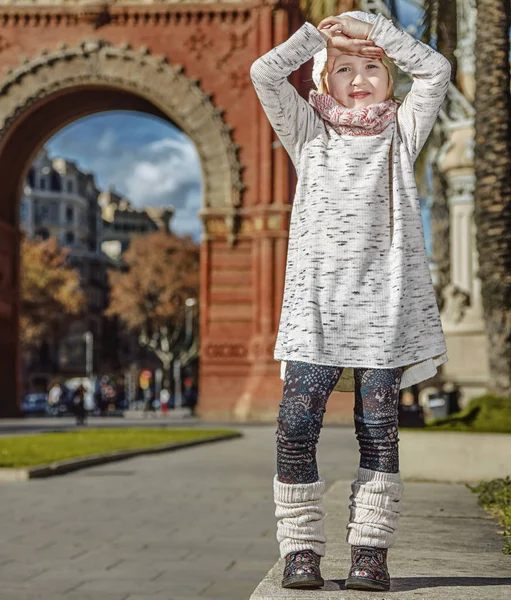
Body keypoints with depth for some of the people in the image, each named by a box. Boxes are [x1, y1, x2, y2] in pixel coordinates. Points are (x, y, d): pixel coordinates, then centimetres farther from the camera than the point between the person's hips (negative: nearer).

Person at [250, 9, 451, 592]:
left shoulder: (400, 133, 16)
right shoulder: (309, 132, 16)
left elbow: (435, 70, 6)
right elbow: (264, 73, 5)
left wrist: (373, 28, 7)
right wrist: (318, 33, 6)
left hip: (385, 300, 0)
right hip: (316, 301, 0)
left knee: (378, 427, 0)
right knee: (297, 423, -9)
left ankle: (370, 549, 6)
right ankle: (301, 549, 0)